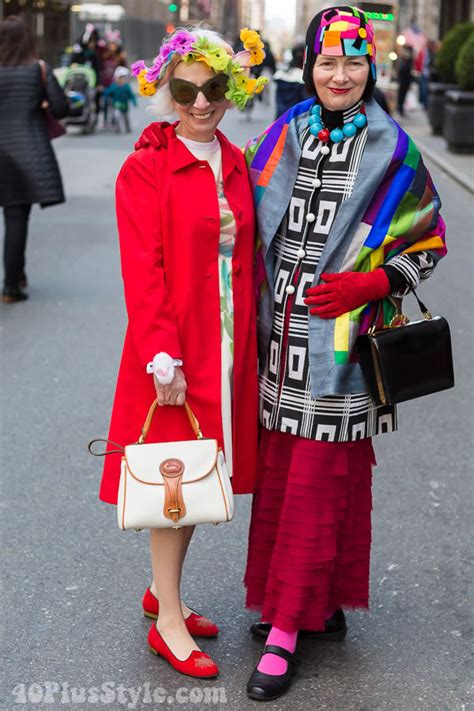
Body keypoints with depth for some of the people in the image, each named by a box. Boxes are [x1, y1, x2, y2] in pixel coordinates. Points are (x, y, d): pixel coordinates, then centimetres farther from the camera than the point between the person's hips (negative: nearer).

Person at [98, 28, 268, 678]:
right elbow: (143, 271, -14)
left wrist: (252, 340, 5)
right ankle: (167, 622, 15)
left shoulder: (236, 167, 9)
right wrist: (162, 357, -19)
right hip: (174, 355, -6)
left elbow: (247, 258, 11)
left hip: (229, 348, 6)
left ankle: (163, 589, 33)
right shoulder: (145, 169, -9)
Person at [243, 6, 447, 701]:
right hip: (281, 334, 4)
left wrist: (371, 282, -14)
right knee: (277, 472, 9)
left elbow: (428, 243, 2)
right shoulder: (284, 135, 9)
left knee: (317, 483, -1)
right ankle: (320, 606, 25)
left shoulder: (392, 150, -2)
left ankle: (287, 628, 8)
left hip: (340, 336, -4)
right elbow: (251, 222, 16)